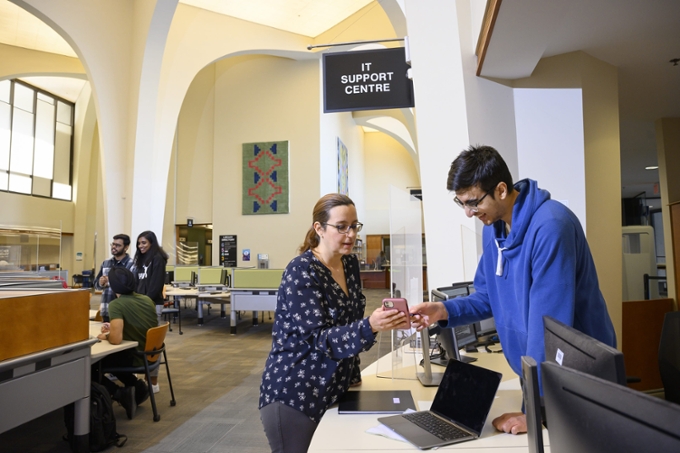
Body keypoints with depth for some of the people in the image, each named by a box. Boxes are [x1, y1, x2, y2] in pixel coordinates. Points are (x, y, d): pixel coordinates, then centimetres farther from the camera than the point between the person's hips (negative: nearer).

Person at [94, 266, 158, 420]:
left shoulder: (116, 304, -21)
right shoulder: (147, 300, 2)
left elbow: (116, 339, -29)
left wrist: (105, 336, -8)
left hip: (135, 357, -7)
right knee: (112, 356, 31)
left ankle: (121, 393, -1)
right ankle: (137, 386, 18)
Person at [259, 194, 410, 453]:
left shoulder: (350, 263, 3)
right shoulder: (301, 271, -20)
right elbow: (319, 339, -25)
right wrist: (370, 327, -39)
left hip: (333, 390, 7)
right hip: (295, 393, -7)